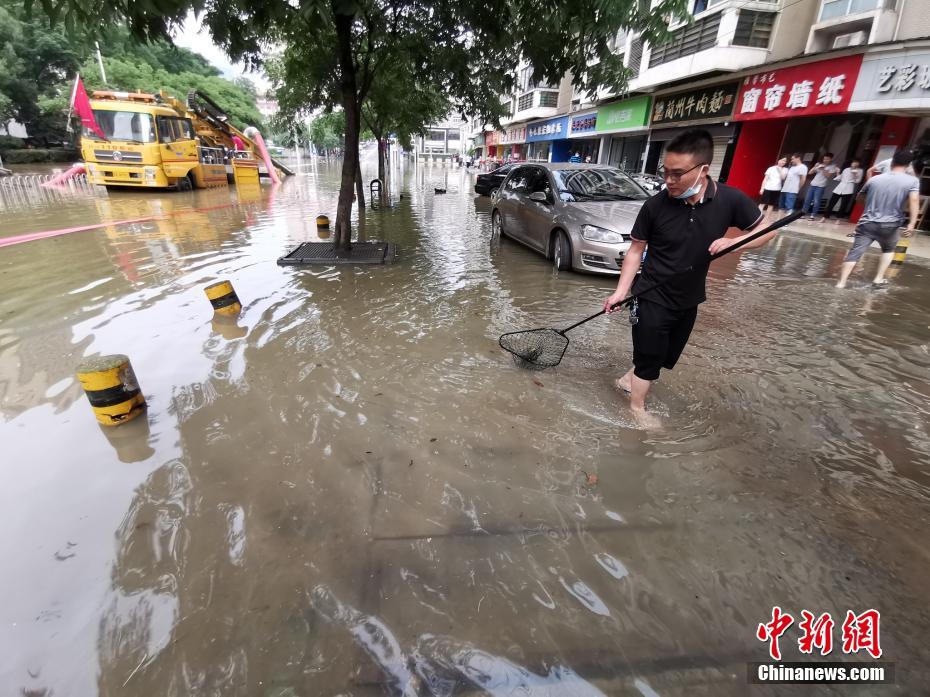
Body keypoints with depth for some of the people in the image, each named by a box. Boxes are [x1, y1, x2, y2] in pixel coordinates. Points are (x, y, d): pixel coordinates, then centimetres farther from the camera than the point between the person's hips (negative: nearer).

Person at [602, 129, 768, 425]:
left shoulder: (731, 200, -12)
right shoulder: (655, 205, -16)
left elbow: (766, 230, 0)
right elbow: (636, 249, -6)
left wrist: (733, 242, -21)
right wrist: (621, 291, -12)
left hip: (689, 299, 4)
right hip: (652, 298, -3)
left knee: (665, 356, 18)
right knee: (650, 357, 7)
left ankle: (628, 378, 43)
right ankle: (637, 408, 27)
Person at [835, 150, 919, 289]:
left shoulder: (875, 179, 6)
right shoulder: (912, 181, -1)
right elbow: (914, 201, -14)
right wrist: (912, 224, -15)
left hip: (868, 223, 0)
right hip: (890, 225, 0)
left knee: (855, 252, -6)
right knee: (888, 250, 25)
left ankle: (841, 283, -15)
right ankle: (879, 279, 19)